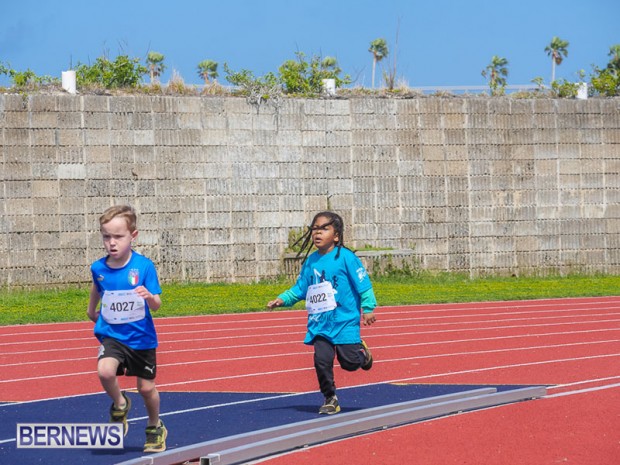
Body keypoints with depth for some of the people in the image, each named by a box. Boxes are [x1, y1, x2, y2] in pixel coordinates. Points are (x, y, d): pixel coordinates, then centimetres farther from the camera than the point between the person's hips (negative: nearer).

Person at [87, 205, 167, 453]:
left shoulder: (144, 266, -15)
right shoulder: (99, 268, -6)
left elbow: (156, 305, -15)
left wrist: (149, 297, -36)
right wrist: (92, 310, 30)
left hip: (141, 337, -1)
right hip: (112, 335, 1)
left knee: (147, 387, 9)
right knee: (105, 371, -26)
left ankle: (155, 428, 37)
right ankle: (120, 404, 5)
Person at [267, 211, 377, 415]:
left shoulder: (345, 257, -9)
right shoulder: (310, 261, 8)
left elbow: (362, 283, -7)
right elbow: (300, 288, 15)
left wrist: (368, 308, -11)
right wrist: (283, 299, 1)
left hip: (345, 321, -4)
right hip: (319, 322, 4)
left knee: (349, 362, -4)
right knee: (322, 360, -5)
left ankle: (362, 351, 32)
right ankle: (330, 399, 11)